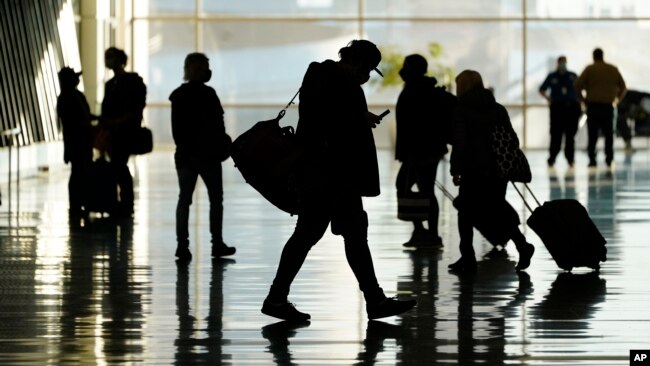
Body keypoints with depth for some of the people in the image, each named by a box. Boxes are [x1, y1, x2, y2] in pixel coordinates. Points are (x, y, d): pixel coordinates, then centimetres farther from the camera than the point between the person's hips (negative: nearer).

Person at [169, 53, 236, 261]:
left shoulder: (178, 95, 5)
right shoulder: (207, 94, -11)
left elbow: (176, 128, 6)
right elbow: (217, 126, -10)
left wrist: (183, 146, 10)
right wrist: (222, 147, -1)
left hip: (184, 154, 5)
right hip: (207, 154, -5)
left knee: (184, 199, 4)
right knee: (216, 199, 7)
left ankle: (182, 244, -3)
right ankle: (217, 244, 8)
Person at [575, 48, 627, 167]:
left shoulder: (590, 69, -3)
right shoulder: (613, 69, 7)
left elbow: (578, 84, -10)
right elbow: (622, 86, 12)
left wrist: (582, 97, 2)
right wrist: (618, 98, 22)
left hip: (593, 105, -2)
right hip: (608, 105, 2)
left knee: (593, 135, 0)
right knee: (608, 134, 10)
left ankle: (592, 159, -3)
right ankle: (609, 158, 3)